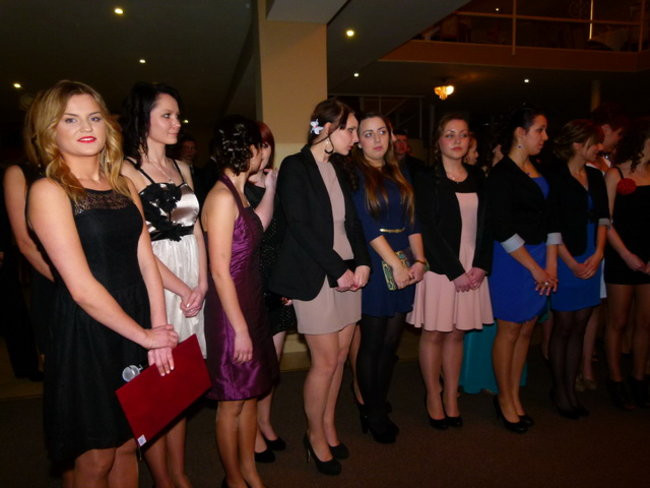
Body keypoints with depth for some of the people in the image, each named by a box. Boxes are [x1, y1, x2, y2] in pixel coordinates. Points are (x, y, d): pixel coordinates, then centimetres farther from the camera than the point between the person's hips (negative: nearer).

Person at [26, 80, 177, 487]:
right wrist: (146, 335, -11)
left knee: (127, 446, 19)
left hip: (135, 331, 6)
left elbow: (147, 262, 4)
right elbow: (82, 288, -17)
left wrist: (159, 330, -5)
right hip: (86, 336, -5)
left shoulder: (125, 186, 9)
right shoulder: (48, 191, -11)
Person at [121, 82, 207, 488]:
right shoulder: (125, 171, -7)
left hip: (192, 286, 6)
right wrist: (182, 289, -12)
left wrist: (202, 282, -2)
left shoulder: (182, 168, 13)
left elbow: (196, 228, 10)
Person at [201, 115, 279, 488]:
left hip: (252, 306, 9)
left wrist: (270, 187, 14)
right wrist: (240, 329, -18)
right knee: (232, 401, 9)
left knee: (251, 392, 19)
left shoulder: (238, 193, 8)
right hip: (231, 312, -9)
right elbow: (220, 271, -21)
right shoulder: (222, 197, -19)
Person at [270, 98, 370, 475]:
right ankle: (315, 435, 22)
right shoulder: (295, 167, -7)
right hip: (316, 276, -6)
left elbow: (352, 221, 13)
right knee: (326, 361, 0)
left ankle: (329, 426, 30)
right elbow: (300, 227, -14)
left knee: (340, 356, 11)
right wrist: (338, 270, -15)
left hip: (348, 272, 7)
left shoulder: (338, 170, 14)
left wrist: (362, 262, -2)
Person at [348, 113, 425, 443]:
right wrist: (395, 264, -15)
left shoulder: (397, 175, 15)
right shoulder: (353, 174, -4)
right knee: (372, 344, 5)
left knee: (390, 344, 11)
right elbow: (366, 225, -12)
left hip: (404, 268, 6)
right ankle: (372, 413, 22)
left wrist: (419, 260, -2)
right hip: (375, 267, -6)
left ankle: (378, 408, 26)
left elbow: (411, 221, 11)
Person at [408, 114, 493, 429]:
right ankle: (433, 397, 22)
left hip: (472, 270, 4)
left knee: (457, 333, 11)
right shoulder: (426, 179, -4)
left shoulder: (478, 178, 11)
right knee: (434, 333, 5)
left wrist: (481, 266, -4)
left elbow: (486, 224, 9)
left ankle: (451, 398, 24)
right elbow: (428, 229, -10)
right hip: (439, 268, -4)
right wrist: (455, 271, -12)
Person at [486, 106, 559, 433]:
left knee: (526, 330, 13)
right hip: (512, 260, -7)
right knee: (509, 330, 5)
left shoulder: (538, 171, 11)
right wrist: (535, 268, -12)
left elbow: (550, 217, 11)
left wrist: (551, 263, 2)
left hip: (541, 259, 7)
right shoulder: (501, 174, -12)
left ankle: (515, 396, 29)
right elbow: (503, 230, -16)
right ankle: (504, 398, 23)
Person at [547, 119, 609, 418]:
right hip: (565, 260, -6)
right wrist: (571, 262, -11)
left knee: (579, 326, 10)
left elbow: (603, 217, 11)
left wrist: (598, 253, -2)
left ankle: (571, 388, 22)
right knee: (563, 326, 3)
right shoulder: (555, 178, -8)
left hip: (591, 261, 6)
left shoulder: (595, 177, 12)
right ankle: (559, 390, 18)